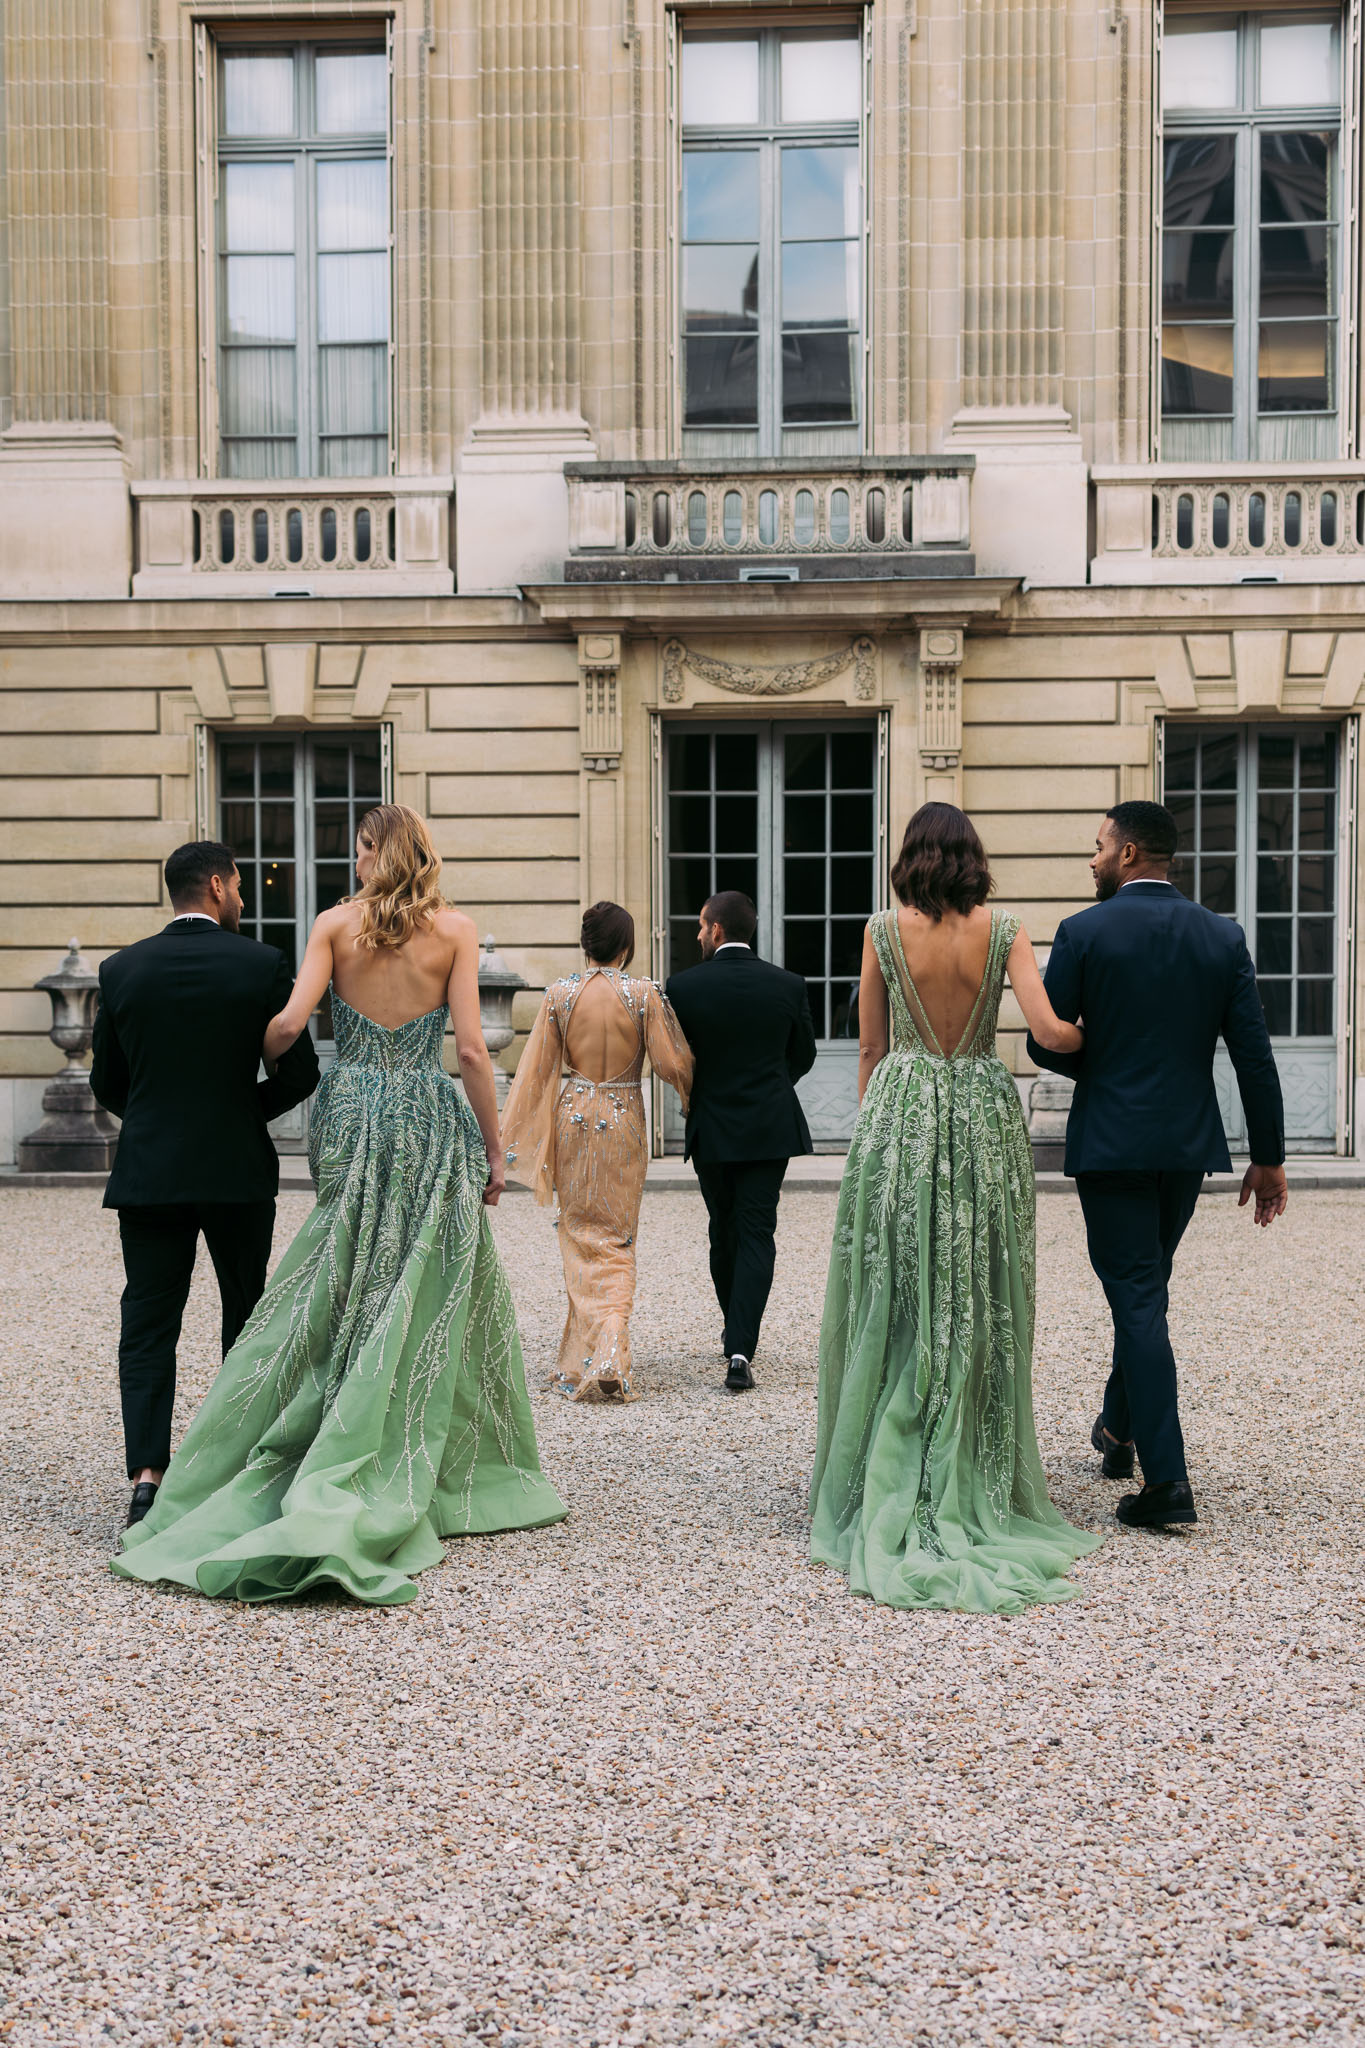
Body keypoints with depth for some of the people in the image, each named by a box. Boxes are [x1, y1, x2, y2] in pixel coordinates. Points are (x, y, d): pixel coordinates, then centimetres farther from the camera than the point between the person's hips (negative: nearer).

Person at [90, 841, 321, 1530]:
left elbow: (106, 1083, 6)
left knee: (146, 1328, 5)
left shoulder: (121, 969, 0)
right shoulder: (263, 963, -7)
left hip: (146, 1173, 1)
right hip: (238, 1171, -1)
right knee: (247, 1318, 16)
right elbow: (299, 1073, -7)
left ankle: (147, 1477, -6)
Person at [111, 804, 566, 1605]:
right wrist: (493, 1149, 1)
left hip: (349, 1111, 2)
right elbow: (472, 1048, -6)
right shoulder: (456, 929, -2)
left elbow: (290, 1022, -8)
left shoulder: (336, 923, 1)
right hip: (430, 1121, -2)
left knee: (339, 1297, 12)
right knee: (426, 1299, 6)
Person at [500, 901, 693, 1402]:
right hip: (624, 1119, -1)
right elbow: (671, 1066, -10)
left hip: (573, 1116, 1)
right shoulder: (645, 995, -9)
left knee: (580, 1234, 14)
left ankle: (580, 1365, 18)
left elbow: (537, 1066, -2)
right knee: (616, 1239, 10)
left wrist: (513, 1136, 4)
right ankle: (610, 1354, -7)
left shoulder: (560, 993, -4)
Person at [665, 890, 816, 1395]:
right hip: (769, 1127, 0)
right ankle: (740, 1350, -10)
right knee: (756, 1234, 1)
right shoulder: (788, 985, -4)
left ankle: (735, 1332, 33)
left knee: (724, 1233, 17)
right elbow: (803, 1055, 8)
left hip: (711, 1128, 0)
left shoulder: (682, 986, -10)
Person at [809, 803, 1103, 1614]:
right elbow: (1053, 1031, -10)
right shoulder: (1004, 930, -2)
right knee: (979, 1303, 8)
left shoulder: (883, 931, -1)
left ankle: (889, 1492, 11)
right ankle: (972, 1488, 15)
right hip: (984, 1116, 0)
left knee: (896, 1299, 7)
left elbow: (871, 1048, 4)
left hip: (900, 1113, 0)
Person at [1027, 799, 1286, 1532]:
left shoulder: (1083, 932, -9)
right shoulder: (1222, 937, 2)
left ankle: (1166, 1479, -4)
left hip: (1111, 1142, -5)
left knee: (1138, 1301, -1)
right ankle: (1120, 1425, 38)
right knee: (1145, 1288, 22)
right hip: (1190, 1143, 5)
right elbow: (1254, 1054, 0)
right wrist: (1269, 1156, 6)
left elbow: (1045, 1044, -8)